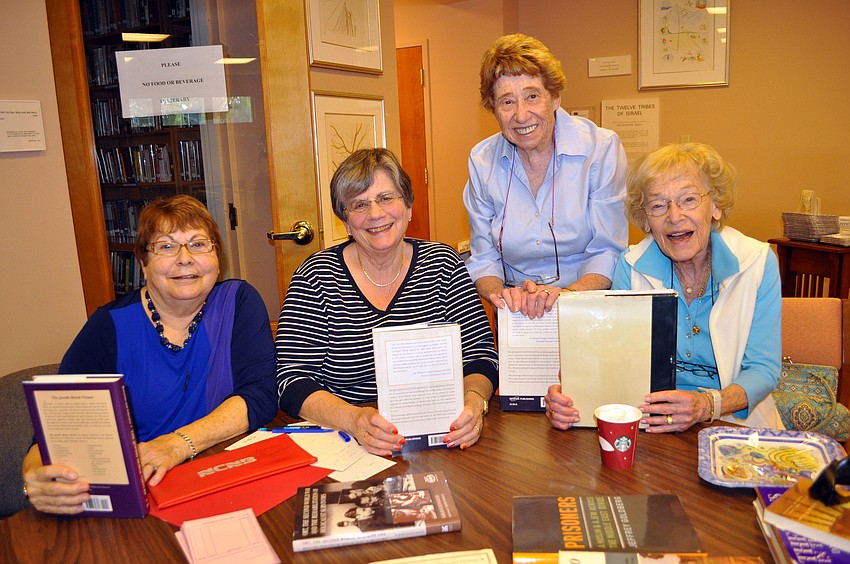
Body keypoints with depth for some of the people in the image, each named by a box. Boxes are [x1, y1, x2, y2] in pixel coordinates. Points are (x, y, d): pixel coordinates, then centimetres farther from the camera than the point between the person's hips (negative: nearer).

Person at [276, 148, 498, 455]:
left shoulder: (442, 263, 3)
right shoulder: (316, 277, -3)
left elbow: (480, 353, 2)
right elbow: (294, 381, -9)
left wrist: (473, 400, -20)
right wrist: (354, 419, -27)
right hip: (345, 446, -1)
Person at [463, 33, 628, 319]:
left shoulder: (602, 148, -2)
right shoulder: (482, 161, 6)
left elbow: (608, 251, -3)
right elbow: (484, 258, 9)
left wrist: (567, 294, -21)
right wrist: (498, 293, -13)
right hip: (517, 320, 2)